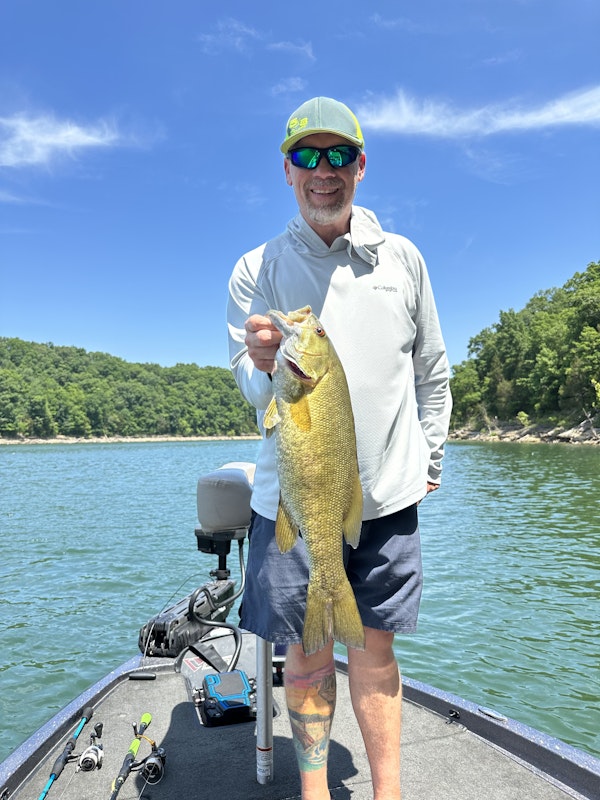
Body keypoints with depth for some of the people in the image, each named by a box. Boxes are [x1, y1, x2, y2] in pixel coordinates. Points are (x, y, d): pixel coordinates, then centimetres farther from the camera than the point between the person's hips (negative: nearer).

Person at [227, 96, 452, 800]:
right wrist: (264, 367, -24)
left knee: (375, 647, 12)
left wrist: (429, 457, 12)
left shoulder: (402, 258, 8)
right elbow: (249, 389, -1)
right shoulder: (258, 269, 2)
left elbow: (432, 371, 14)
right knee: (308, 650, 10)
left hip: (388, 493, 1)